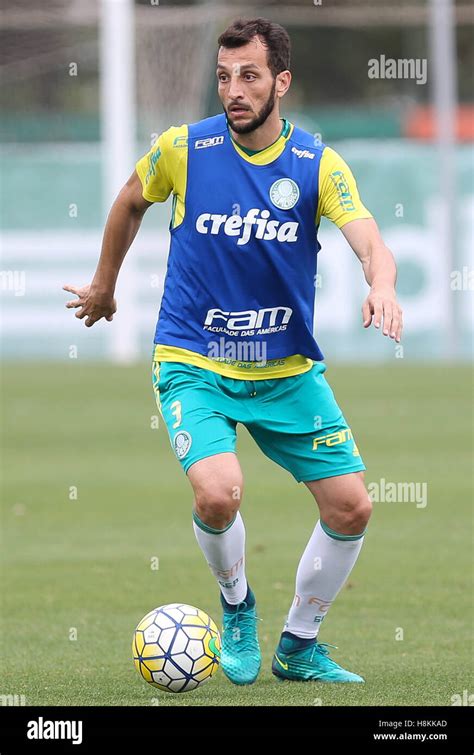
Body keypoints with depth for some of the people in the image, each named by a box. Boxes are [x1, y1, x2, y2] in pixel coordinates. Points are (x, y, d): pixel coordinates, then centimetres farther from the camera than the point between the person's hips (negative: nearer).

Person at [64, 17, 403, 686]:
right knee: (218, 493, -27)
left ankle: (300, 646, 21)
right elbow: (131, 203, 11)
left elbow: (369, 241, -23)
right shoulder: (182, 149, -9)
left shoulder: (318, 165, -9)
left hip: (288, 368, 2)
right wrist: (105, 285, 23)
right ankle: (236, 606, 6)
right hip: (193, 362, -2)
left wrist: (382, 287, -46)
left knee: (352, 508, -2)